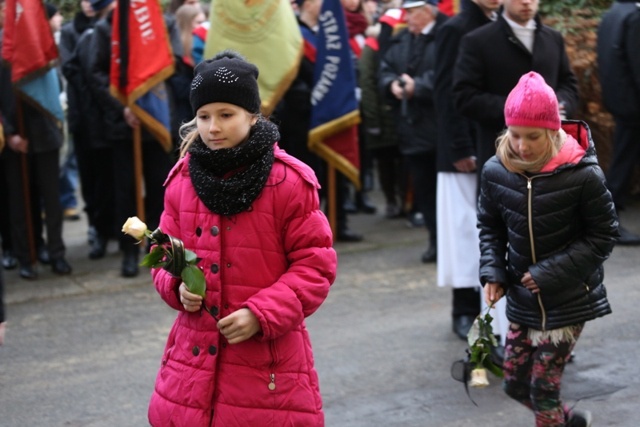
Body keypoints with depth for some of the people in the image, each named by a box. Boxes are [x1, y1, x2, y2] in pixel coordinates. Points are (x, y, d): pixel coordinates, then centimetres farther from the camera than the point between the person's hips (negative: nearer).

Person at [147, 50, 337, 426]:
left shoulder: (288, 181, -8)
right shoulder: (183, 178, 6)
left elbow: (316, 264, -7)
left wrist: (262, 314, -17)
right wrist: (177, 285, -7)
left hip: (268, 360, -4)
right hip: (196, 354, 4)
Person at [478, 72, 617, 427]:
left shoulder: (583, 175, -21)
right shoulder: (495, 171, -8)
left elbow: (603, 236, -10)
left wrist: (551, 273, -16)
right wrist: (492, 271, -6)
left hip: (569, 301, -5)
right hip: (522, 298, 5)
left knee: (543, 387, -2)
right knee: (515, 384, 14)